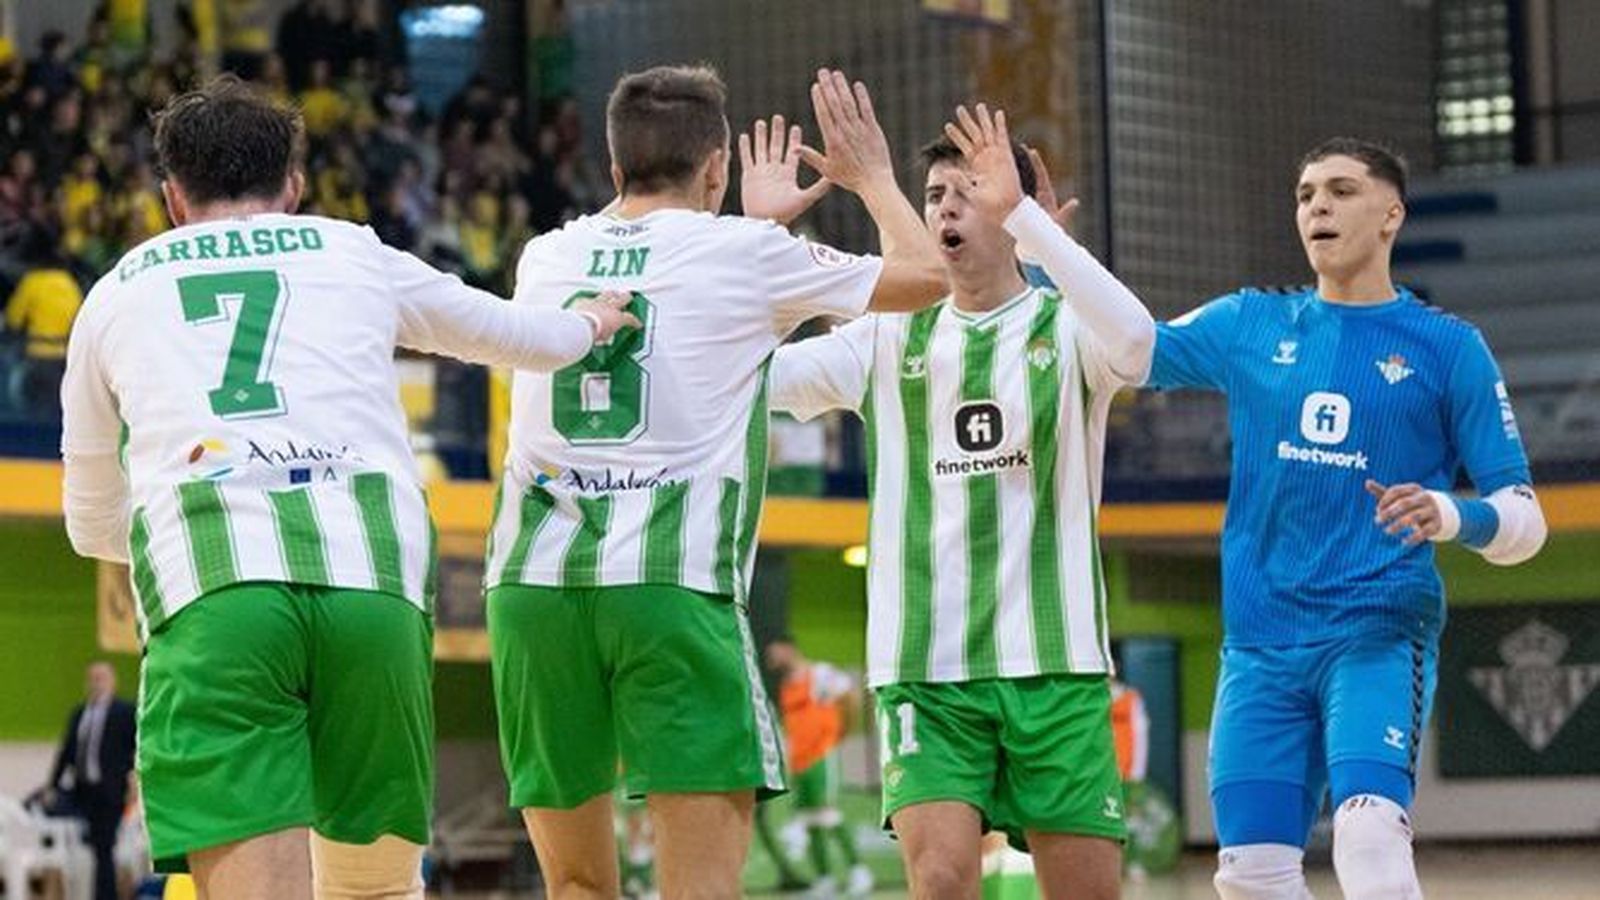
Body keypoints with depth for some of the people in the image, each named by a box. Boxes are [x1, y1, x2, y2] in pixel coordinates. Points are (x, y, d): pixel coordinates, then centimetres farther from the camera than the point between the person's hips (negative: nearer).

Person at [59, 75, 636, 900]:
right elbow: (522, 337, 45)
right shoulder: (357, 257, 27)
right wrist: (588, 325, 69)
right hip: (373, 581, 1)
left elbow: (93, 527, 38)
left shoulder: (116, 293, 27)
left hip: (208, 591, -1)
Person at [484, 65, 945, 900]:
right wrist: (873, 177, 35)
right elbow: (924, 275, 17)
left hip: (533, 581, 5)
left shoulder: (544, 259, 16)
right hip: (671, 581, -4)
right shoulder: (741, 252, 4)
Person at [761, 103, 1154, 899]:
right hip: (923, 667, 1)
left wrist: (1020, 212, -27)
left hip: (1056, 662, -1)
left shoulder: (1066, 329, 3)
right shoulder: (890, 340, 10)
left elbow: (1133, 340, -21)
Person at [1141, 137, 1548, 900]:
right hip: (1260, 643, 4)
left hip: (1379, 635, -4)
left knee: (1369, 839, -26)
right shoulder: (1250, 326, 12)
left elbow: (1524, 520, 2)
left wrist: (1452, 517, -19)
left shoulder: (1448, 347, 3)